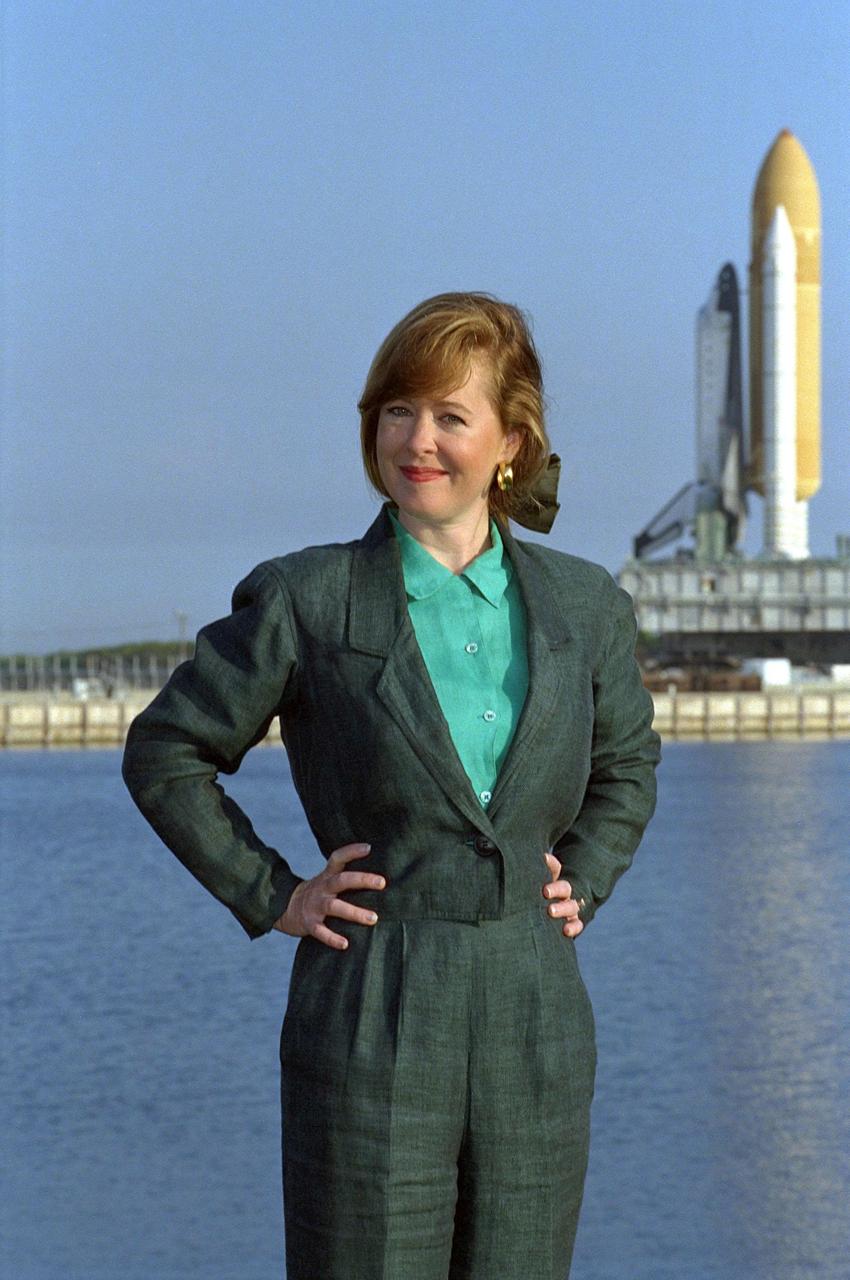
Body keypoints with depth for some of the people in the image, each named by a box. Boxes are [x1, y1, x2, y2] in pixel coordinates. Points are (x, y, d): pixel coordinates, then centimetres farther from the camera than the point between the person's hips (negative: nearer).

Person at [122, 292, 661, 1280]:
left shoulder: (582, 605, 7)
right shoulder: (307, 599, -3)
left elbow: (626, 766, 25)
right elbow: (165, 755, 4)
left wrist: (580, 885, 10)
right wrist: (273, 900, -2)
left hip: (537, 1023, 4)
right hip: (372, 1022, -3)